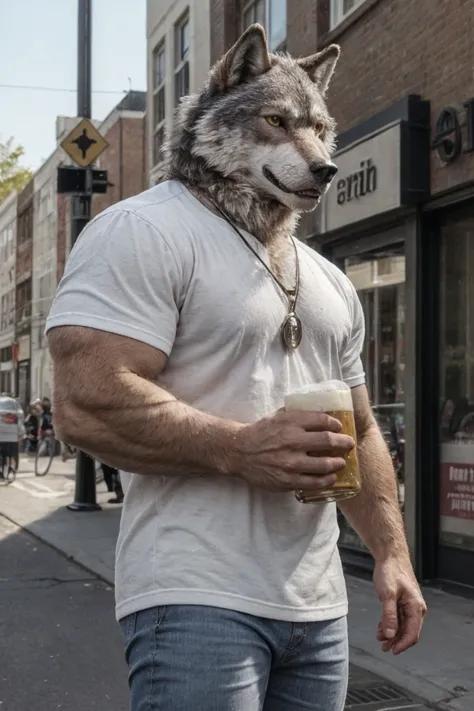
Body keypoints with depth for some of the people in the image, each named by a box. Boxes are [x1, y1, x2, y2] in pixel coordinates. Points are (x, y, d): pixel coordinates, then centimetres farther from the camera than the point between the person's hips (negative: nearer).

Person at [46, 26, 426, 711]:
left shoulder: (329, 281, 18)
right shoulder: (142, 232, -8)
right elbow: (86, 405, -19)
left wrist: (392, 552, 12)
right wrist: (242, 448, -21)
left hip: (320, 605, 8)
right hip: (198, 602, -7)